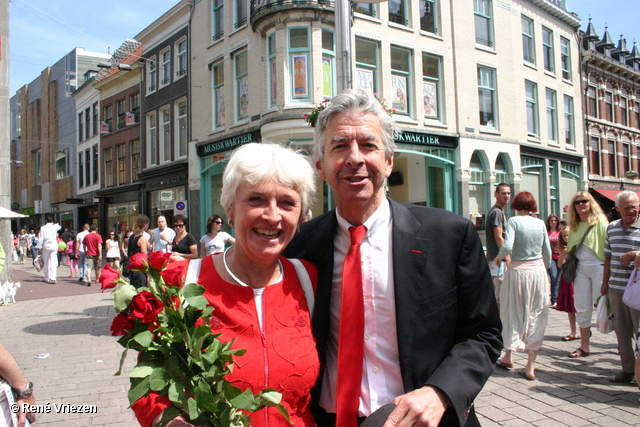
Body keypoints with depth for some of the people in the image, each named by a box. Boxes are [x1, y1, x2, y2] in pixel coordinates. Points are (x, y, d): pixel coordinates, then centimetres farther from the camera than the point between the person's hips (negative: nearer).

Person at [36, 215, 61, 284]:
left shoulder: (43, 228, -5)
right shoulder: (55, 227, 0)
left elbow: (41, 238, -4)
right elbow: (59, 226, 25)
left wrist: (39, 247, 1)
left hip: (46, 247, -1)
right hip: (54, 246, 1)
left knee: (46, 263, 11)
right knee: (53, 262, -4)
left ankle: (47, 278, 18)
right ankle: (53, 278, -15)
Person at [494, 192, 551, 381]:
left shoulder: (514, 221, -7)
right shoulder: (540, 223, 3)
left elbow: (507, 246, -20)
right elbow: (547, 252, 4)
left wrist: (499, 257, 0)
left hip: (518, 270, -2)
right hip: (538, 270, 3)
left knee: (513, 312, 13)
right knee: (536, 315, 7)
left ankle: (509, 356, 25)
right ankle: (530, 365, 8)